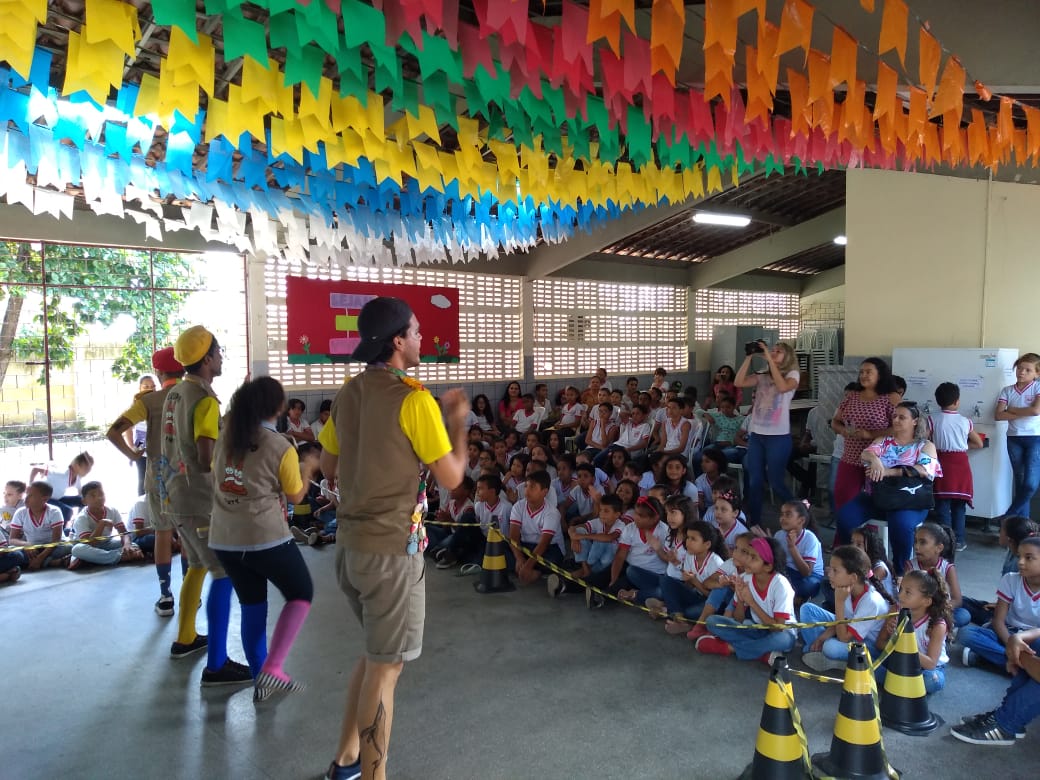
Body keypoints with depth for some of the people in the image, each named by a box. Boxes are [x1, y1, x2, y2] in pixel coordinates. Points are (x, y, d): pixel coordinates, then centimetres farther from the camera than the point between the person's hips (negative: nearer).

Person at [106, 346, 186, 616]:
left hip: (159, 474, -1)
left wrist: (131, 454, -2)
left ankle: (165, 596, 12)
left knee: (163, 534, 9)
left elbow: (113, 432, -15)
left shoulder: (149, 400, -8)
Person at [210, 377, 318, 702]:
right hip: (266, 538, -6)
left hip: (225, 538, 6)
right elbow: (295, 496, 0)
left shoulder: (224, 438, 4)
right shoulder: (281, 447, -11)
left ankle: (261, 677, 25)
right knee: (301, 594, 11)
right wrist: (307, 470, 17)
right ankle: (271, 669, 0)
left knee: (251, 607, 17)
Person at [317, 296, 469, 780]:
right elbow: (452, 477, -11)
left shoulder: (347, 394, 6)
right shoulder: (415, 399, -16)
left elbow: (328, 469, 15)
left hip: (349, 543, 8)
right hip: (391, 549, -8)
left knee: (377, 651, 24)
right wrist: (457, 421, 1)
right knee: (386, 665, 6)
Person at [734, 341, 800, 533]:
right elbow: (739, 382, -5)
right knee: (754, 482, 7)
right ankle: (755, 523, 17)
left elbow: (782, 387, -24)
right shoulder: (761, 376, 9)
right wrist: (749, 357, -8)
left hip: (779, 437, -5)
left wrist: (769, 358, -20)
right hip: (756, 435, 5)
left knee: (775, 482, 0)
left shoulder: (792, 374, -2)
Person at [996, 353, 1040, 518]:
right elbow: (998, 415, -5)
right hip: (1014, 439, 3)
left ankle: (1009, 516, 5)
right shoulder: (1007, 390, 4)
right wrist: (1023, 414, -13)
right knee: (1019, 482, 10)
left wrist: (1012, 409, -7)